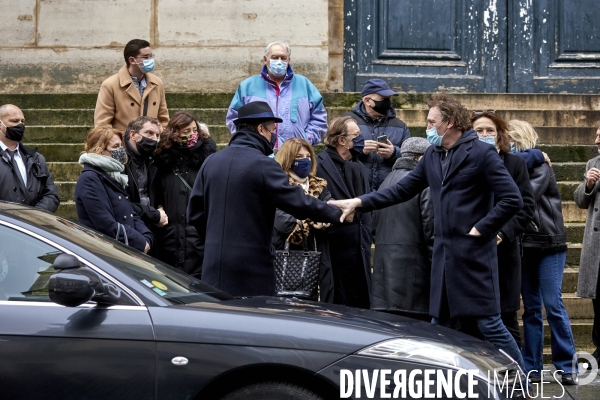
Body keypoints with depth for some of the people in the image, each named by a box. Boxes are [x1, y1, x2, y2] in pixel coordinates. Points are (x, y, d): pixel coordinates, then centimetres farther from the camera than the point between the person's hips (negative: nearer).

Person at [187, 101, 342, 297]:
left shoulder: (211, 162, 8)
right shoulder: (263, 165, -12)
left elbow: (194, 213, 12)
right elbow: (299, 202, -14)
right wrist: (338, 214, -4)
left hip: (214, 266, 6)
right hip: (252, 265, -6)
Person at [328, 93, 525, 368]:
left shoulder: (481, 154, -9)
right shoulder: (432, 156, 12)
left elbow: (511, 199, -13)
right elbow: (402, 190, 16)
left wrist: (481, 228, -14)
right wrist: (358, 203, 8)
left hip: (474, 253, -7)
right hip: (443, 252, 7)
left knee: (489, 324, -6)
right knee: (439, 324, 10)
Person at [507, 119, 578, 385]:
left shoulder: (539, 166, -7)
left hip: (548, 244, -6)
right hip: (524, 245, 6)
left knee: (553, 304, -7)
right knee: (531, 308, 7)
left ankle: (566, 366, -2)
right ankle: (532, 367, 9)